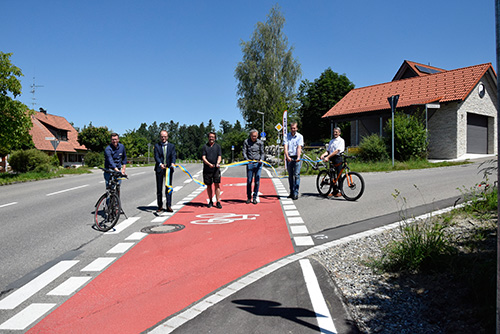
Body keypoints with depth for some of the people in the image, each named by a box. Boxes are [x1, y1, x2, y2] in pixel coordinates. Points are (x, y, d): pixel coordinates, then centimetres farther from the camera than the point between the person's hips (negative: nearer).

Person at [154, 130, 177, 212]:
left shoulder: (172, 146, 10)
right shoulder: (156, 146, 6)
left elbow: (173, 156, -4)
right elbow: (156, 156, -7)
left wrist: (172, 163, -25)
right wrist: (160, 164, -27)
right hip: (159, 169, 0)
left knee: (169, 187, 1)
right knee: (159, 188, 5)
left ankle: (169, 206, 5)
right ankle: (160, 206, 14)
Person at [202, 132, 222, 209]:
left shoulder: (218, 146, 9)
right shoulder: (205, 146, 8)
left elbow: (219, 156, 2)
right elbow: (203, 157, -1)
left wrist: (217, 163, -20)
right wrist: (209, 164, -18)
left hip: (216, 169, -1)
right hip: (207, 169, 1)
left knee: (217, 184, -6)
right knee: (208, 185, 7)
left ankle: (218, 202, -4)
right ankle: (210, 201, 19)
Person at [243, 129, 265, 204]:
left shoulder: (260, 143, 5)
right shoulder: (246, 142, 4)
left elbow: (262, 153, 9)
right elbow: (244, 152, 0)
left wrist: (261, 159, -11)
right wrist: (247, 159, -17)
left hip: (258, 164, 1)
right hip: (249, 164, 0)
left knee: (257, 181, 2)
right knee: (249, 181, 4)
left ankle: (255, 198, 13)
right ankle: (249, 198, 16)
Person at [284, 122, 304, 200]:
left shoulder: (300, 136, 1)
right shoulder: (287, 136, 5)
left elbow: (299, 147, -10)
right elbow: (285, 147, -6)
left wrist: (298, 157, -26)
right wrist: (287, 156, -22)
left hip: (296, 158, -2)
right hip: (289, 158, 2)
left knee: (296, 175, -6)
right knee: (290, 176, 8)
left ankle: (296, 193, -4)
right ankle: (291, 192, 17)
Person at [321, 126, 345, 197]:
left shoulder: (341, 140, -2)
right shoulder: (331, 141, 20)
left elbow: (337, 151, -14)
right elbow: (328, 151, 14)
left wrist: (328, 157, -22)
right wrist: (323, 154, -8)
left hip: (338, 158, -6)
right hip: (331, 159, 6)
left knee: (338, 175, -5)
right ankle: (334, 191, 13)